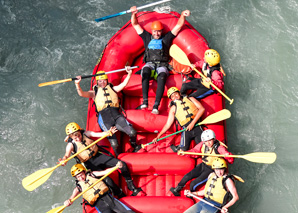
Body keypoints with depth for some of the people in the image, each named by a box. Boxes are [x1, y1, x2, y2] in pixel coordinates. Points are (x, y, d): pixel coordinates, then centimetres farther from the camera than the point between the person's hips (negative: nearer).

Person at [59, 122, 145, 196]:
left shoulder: (85, 134, -1)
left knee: (122, 164, -10)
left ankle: (133, 188, 3)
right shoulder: (71, 144, -7)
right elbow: (67, 154, -25)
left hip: (98, 156, 3)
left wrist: (109, 132, -34)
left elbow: (98, 134, -14)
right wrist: (64, 160, -49)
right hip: (90, 164, -3)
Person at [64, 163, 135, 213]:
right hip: (98, 204, -2)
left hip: (107, 196, 2)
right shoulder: (79, 186, 16)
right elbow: (72, 197, 2)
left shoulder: (91, 175, 18)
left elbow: (105, 172, 8)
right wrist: (68, 201, -23)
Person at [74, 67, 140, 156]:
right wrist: (77, 84, -10)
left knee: (132, 132, -20)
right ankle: (118, 156, 15)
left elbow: (123, 84, 13)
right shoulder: (94, 92, 22)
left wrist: (129, 74, -1)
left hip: (116, 114, 2)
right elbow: (82, 94, 7)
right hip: (104, 117, -2)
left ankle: (134, 146, 13)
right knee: (114, 144, -17)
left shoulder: (112, 88, 27)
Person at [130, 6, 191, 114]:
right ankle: (145, 101, -45)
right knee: (145, 71, -36)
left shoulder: (166, 38, 19)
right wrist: (133, 13, 3)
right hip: (150, 64, 1)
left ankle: (156, 106, -46)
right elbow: (135, 24, 20)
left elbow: (179, 25, 15)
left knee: (161, 77, -35)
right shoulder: (147, 37, 22)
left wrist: (183, 15, -2)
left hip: (162, 65, 0)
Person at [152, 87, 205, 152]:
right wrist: (158, 136, 1)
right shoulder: (173, 108, 16)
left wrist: (193, 123, -8)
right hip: (187, 130, 0)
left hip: (197, 127, 0)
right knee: (183, 149, -15)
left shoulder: (190, 99, 17)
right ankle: (174, 147, 17)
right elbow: (168, 124, 12)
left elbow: (202, 109, 3)